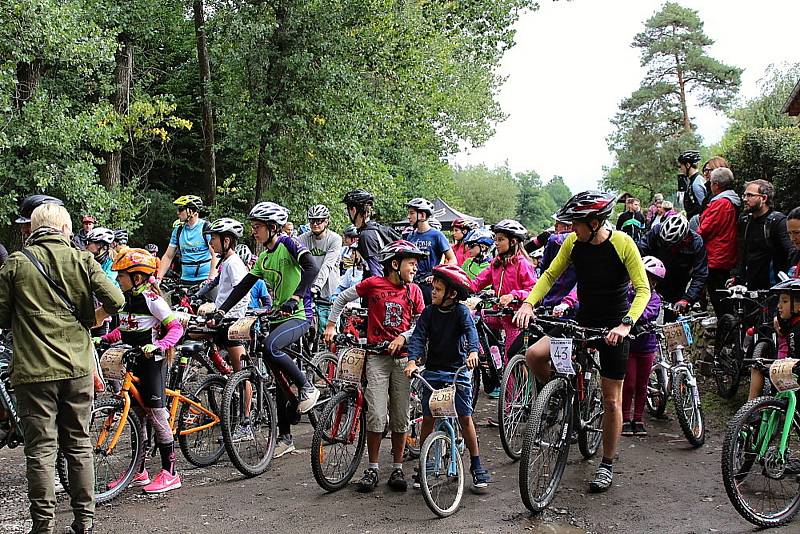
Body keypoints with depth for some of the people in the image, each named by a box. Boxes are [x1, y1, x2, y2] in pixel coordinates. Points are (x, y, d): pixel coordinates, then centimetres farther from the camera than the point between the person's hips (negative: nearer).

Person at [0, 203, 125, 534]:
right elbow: (115, 300, -7)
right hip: (78, 368, 2)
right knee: (79, 445, 12)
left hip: (34, 371, -2)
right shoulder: (82, 260, 0)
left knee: (40, 450, 5)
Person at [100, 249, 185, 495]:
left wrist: (159, 345, -33)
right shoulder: (126, 297, 10)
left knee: (156, 413, -6)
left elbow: (176, 327, -19)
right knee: (136, 413, 13)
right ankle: (139, 471, 23)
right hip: (133, 361, 8)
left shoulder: (151, 297, -14)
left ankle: (169, 472, 2)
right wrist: (102, 339, 10)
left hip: (152, 361, -8)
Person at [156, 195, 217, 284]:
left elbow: (215, 256, -13)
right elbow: (168, 256, 12)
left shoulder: (207, 228, -6)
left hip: (205, 281, -5)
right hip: (185, 281, 5)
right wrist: (158, 278, 1)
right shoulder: (178, 231, 10)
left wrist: (211, 279, -24)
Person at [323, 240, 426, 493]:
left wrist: (403, 337, -8)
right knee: (376, 416, -6)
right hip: (377, 357, -3)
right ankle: (372, 469, 8)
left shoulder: (413, 290, 6)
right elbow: (342, 298, 8)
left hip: (402, 356, 3)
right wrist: (331, 326, 5)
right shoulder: (373, 284, -3)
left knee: (400, 417, 6)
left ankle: (397, 469, 17)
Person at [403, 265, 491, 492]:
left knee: (465, 418, -1)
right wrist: (412, 360, -25)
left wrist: (473, 351, -43)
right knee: (427, 418, 3)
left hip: (458, 370, -2)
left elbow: (471, 330, -22)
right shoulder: (429, 313, 0)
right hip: (433, 371, 2)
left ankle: (477, 467, 11)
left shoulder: (461, 311, -6)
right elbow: (418, 336, -8)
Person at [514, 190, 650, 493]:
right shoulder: (573, 242, -5)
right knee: (533, 355, -17)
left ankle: (607, 465, 19)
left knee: (611, 399, 2)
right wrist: (529, 303, -16)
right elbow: (550, 275, 1)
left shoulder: (622, 243, -17)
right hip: (583, 320, 4)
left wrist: (626, 324, -32)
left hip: (614, 326, -4)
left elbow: (643, 289, -17)